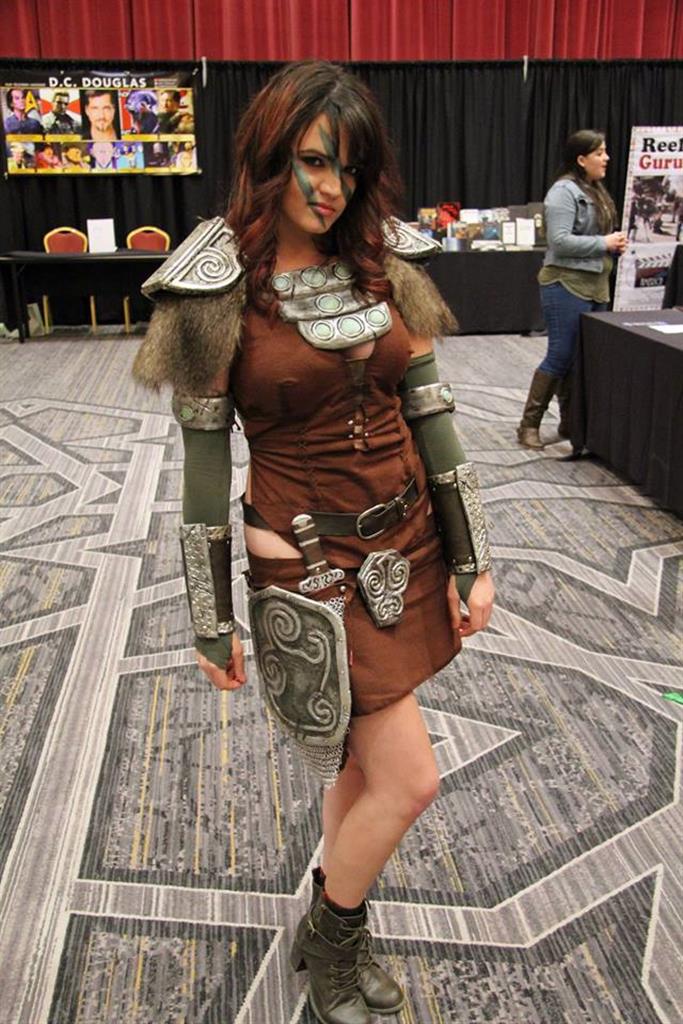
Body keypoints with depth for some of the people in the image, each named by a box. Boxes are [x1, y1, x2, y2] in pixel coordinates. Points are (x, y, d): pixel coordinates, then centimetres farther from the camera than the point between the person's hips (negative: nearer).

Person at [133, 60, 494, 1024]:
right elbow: (204, 462, -8)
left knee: (361, 754, 18)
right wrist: (212, 621, -4)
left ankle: (337, 923, 44)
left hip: (407, 546, 5)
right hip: (308, 566, -5)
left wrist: (471, 560, 3)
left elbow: (432, 417, 4)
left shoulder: (384, 264, 2)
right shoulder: (215, 291, -11)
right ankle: (326, 943, 30)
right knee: (409, 780, 0)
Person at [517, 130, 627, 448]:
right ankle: (529, 425, 4)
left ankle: (571, 422, 21)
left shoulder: (596, 191, 16)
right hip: (567, 285, -9)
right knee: (561, 357, -6)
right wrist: (604, 243, -16)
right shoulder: (564, 191, -12)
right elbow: (560, 241, -20)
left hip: (595, 285, 9)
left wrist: (615, 242, 6)